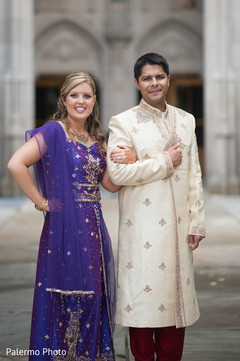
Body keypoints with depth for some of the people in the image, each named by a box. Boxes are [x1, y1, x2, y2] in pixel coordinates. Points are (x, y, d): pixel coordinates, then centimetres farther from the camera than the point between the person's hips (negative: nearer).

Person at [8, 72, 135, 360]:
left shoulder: (96, 139, 14)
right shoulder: (54, 132, -8)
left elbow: (111, 184, 12)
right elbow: (16, 164, -19)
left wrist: (126, 163, -7)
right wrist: (41, 201, -14)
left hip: (93, 228, 7)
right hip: (65, 228, -7)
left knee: (93, 297, 10)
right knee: (66, 301, -1)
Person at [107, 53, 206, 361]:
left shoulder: (186, 121, 14)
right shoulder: (123, 123, 0)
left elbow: (194, 176, 14)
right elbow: (117, 173, -14)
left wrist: (197, 222, 8)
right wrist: (166, 162, -8)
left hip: (178, 227, 4)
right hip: (143, 228, -4)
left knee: (176, 297, 6)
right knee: (143, 298, -1)